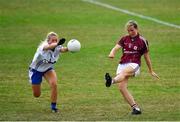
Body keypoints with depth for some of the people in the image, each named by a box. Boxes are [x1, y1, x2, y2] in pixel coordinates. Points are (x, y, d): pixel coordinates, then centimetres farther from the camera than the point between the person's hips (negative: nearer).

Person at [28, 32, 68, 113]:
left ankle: (53, 106, -7)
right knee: (37, 95, 7)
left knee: (54, 84, -26)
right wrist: (57, 44, -80)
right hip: (36, 70, -2)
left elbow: (63, 49, -47)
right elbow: (48, 47, -57)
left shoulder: (57, 48, -22)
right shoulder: (43, 46, -32)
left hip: (48, 69, 3)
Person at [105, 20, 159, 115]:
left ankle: (112, 81, -70)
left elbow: (146, 56, 14)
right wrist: (112, 53, -28)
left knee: (124, 72, -38)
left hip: (134, 65, -4)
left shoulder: (142, 41, 6)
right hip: (122, 64, 4)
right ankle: (135, 108, -10)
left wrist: (151, 71, 22)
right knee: (121, 87, -14)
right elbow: (116, 47, -4)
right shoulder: (124, 39, 13)